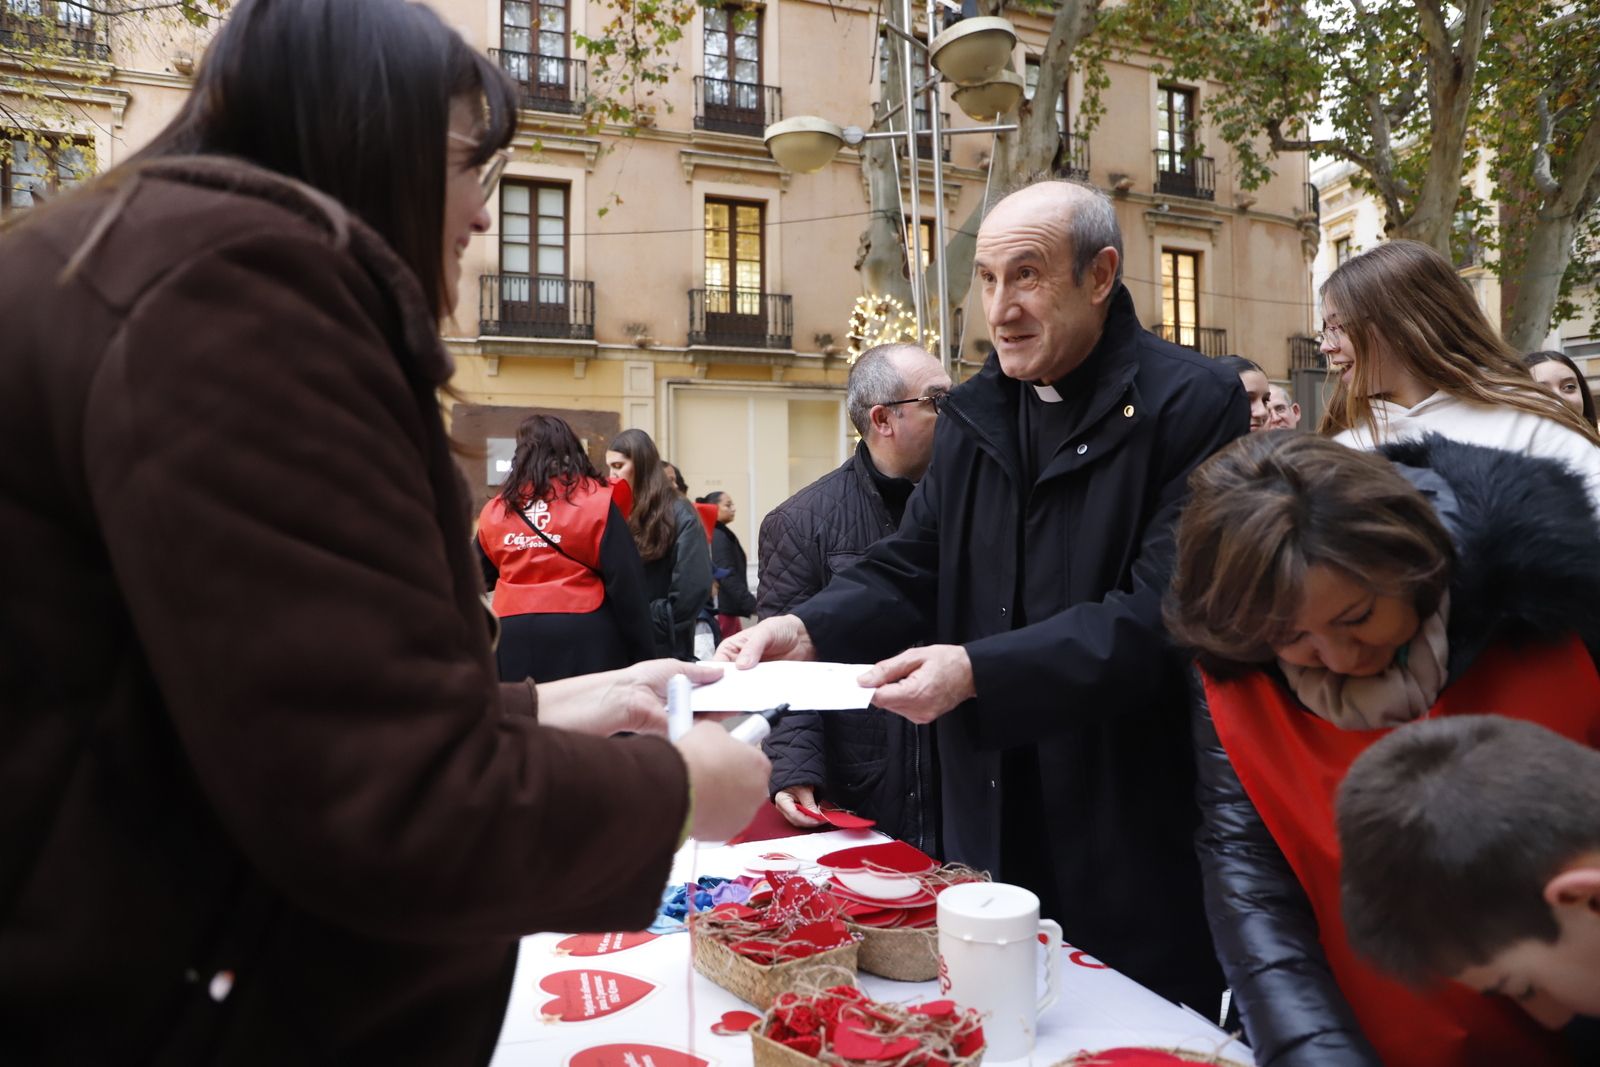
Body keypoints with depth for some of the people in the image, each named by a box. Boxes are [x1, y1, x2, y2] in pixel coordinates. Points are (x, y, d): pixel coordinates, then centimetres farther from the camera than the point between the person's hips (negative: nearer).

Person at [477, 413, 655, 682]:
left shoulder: (495, 511, 6)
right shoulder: (596, 501, -5)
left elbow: (480, 578, 19)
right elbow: (626, 582, -7)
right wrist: (644, 655, -1)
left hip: (515, 638, 3)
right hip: (582, 636, -3)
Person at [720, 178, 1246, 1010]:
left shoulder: (1190, 404, -12)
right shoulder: (972, 414, 9)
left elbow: (1161, 612, -21)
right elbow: (909, 570, 6)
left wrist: (979, 671, -29)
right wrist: (808, 631, -13)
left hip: (1133, 839, -5)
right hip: (988, 825, 6)